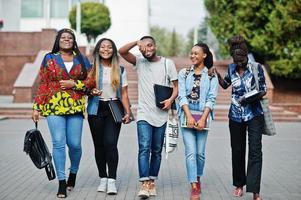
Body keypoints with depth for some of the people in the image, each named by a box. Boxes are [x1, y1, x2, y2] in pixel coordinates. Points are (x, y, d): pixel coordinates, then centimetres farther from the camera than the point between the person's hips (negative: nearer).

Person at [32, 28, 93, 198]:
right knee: (58, 143, -8)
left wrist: (73, 84, -7)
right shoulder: (49, 59, 11)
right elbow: (43, 85, 9)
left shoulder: (82, 59, 13)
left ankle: (73, 173, 25)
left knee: (75, 144, -3)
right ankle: (62, 183, -3)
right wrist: (37, 107, 4)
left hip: (75, 107, 1)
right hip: (54, 106, -1)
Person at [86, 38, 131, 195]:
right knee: (99, 145, 4)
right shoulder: (92, 69, 6)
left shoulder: (120, 70, 8)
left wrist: (128, 112, -3)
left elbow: (124, 94, 7)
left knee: (110, 143, -14)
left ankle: (112, 180, -13)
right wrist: (92, 92, -13)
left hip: (114, 109, -1)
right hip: (96, 110, 1)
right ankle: (103, 178, 15)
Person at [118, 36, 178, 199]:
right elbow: (122, 51, -7)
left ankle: (152, 182, 18)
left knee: (156, 151, 8)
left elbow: (176, 85, 5)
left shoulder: (167, 63, 6)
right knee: (144, 148, -14)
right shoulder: (139, 62, 6)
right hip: (144, 114, -1)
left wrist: (171, 99, -13)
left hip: (160, 114, 1)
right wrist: (136, 42, -21)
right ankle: (145, 185, -18)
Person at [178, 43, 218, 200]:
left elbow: (211, 99, -1)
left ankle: (198, 179, 29)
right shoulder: (184, 73, 8)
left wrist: (203, 119, -11)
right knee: (190, 152, -8)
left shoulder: (212, 76, 6)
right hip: (187, 115, 0)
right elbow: (182, 96, 0)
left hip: (203, 116, 0)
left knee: (200, 153, 4)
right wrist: (189, 116, -11)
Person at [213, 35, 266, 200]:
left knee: (255, 151, -10)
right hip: (236, 115, 4)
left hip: (254, 114, -3)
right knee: (237, 151, 11)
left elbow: (264, 89, 0)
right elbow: (225, 84, 21)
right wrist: (217, 75, 2)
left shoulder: (256, 67, -6)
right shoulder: (232, 68, 4)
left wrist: (254, 97, -20)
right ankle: (239, 184, 28)